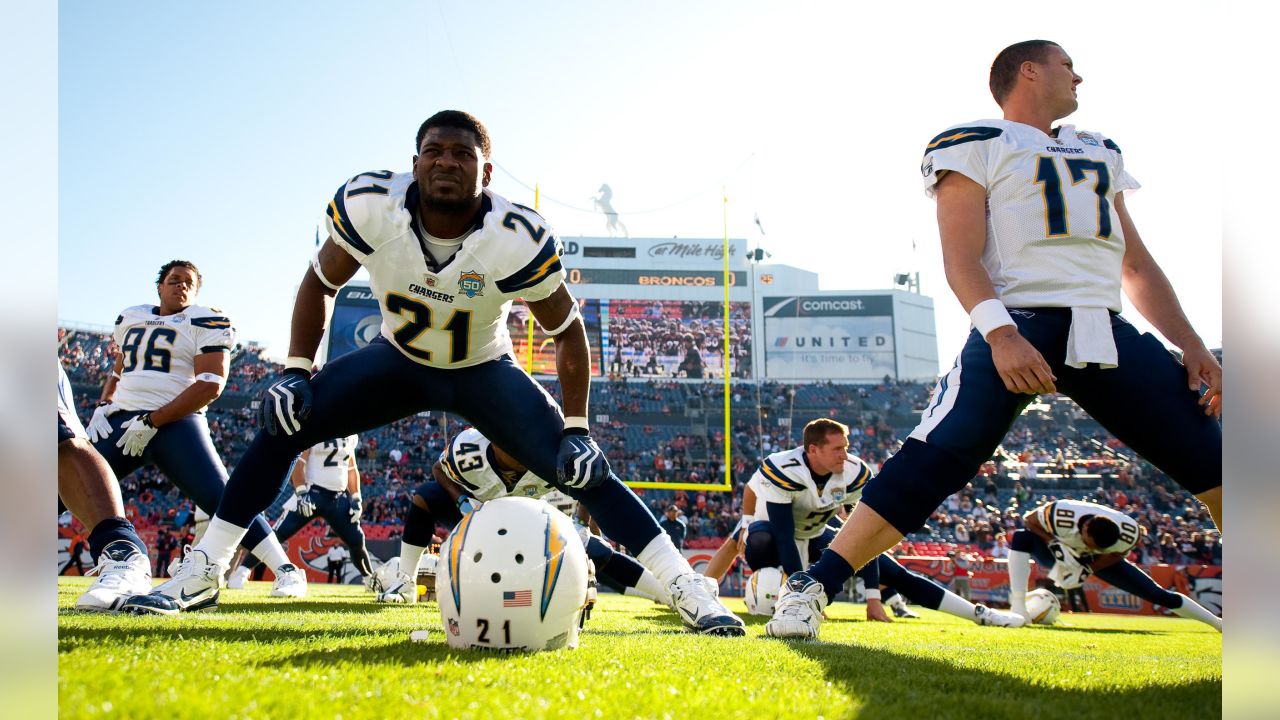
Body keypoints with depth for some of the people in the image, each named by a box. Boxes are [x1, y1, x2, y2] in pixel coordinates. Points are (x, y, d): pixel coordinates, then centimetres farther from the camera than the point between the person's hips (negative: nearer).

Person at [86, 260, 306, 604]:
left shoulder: (207, 322, -1)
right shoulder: (130, 318, 18)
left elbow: (210, 385, -11)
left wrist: (152, 421, -15)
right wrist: (103, 405, 9)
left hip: (174, 422, -6)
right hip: (120, 421, 6)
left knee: (220, 497, -18)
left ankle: (287, 570, -16)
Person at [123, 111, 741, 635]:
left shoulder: (517, 240, -30)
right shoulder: (368, 206, -25)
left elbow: (567, 331, -15)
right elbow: (321, 282, -5)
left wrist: (576, 429, -20)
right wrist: (296, 371, -14)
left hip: (484, 370, -2)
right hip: (397, 360, 2)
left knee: (585, 472, -17)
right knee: (282, 425, -13)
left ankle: (691, 592, -6)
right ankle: (199, 576, 3)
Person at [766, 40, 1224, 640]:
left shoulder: (1100, 154, 26)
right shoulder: (976, 145, 6)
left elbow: (1137, 265, 24)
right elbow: (961, 258, -6)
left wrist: (1191, 345, 12)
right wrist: (999, 332, -23)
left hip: (1105, 330, 7)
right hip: (1019, 325, -6)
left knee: (1211, 458, 2)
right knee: (934, 463, -19)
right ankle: (812, 587, -12)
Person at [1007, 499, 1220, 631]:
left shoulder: (1128, 533, -33)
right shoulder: (1061, 515, -40)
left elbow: (1117, 554, -10)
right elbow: (1028, 519, -20)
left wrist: (1087, 570, -21)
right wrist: (1054, 544, -33)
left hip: (1102, 560, 1)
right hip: (1065, 554, -1)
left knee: (1157, 594, -3)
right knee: (1021, 538, -32)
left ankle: (1216, 622, 18)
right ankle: (1018, 608, -33)